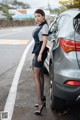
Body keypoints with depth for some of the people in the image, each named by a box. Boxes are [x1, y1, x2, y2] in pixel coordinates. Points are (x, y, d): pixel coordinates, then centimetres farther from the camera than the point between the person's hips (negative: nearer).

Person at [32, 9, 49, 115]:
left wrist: (40, 54, -21)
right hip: (37, 51, 10)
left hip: (41, 51, -10)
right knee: (40, 75, 12)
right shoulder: (39, 26, 16)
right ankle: (42, 98, 22)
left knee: (36, 76, -12)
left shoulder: (45, 26, -10)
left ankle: (40, 102, -13)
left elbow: (44, 41, -16)